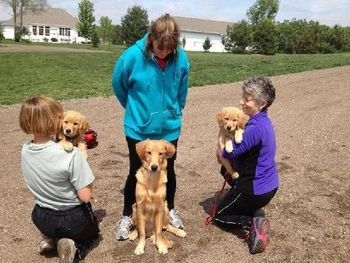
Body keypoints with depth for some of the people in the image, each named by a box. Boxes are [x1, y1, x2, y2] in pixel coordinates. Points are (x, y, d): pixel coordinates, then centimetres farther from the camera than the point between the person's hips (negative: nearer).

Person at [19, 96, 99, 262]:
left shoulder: (25, 150, -11)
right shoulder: (71, 155, -30)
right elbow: (85, 197, -22)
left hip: (41, 219, 6)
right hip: (73, 219, -6)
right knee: (91, 230, 29)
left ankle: (50, 239, 13)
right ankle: (74, 245, 0)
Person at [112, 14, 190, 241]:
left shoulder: (181, 58, -13)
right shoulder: (133, 56, -20)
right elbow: (118, 85, -1)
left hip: (169, 128, 2)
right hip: (138, 128, -2)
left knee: (168, 171, 16)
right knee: (136, 173, 9)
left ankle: (170, 210, 40)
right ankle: (127, 216, 30)